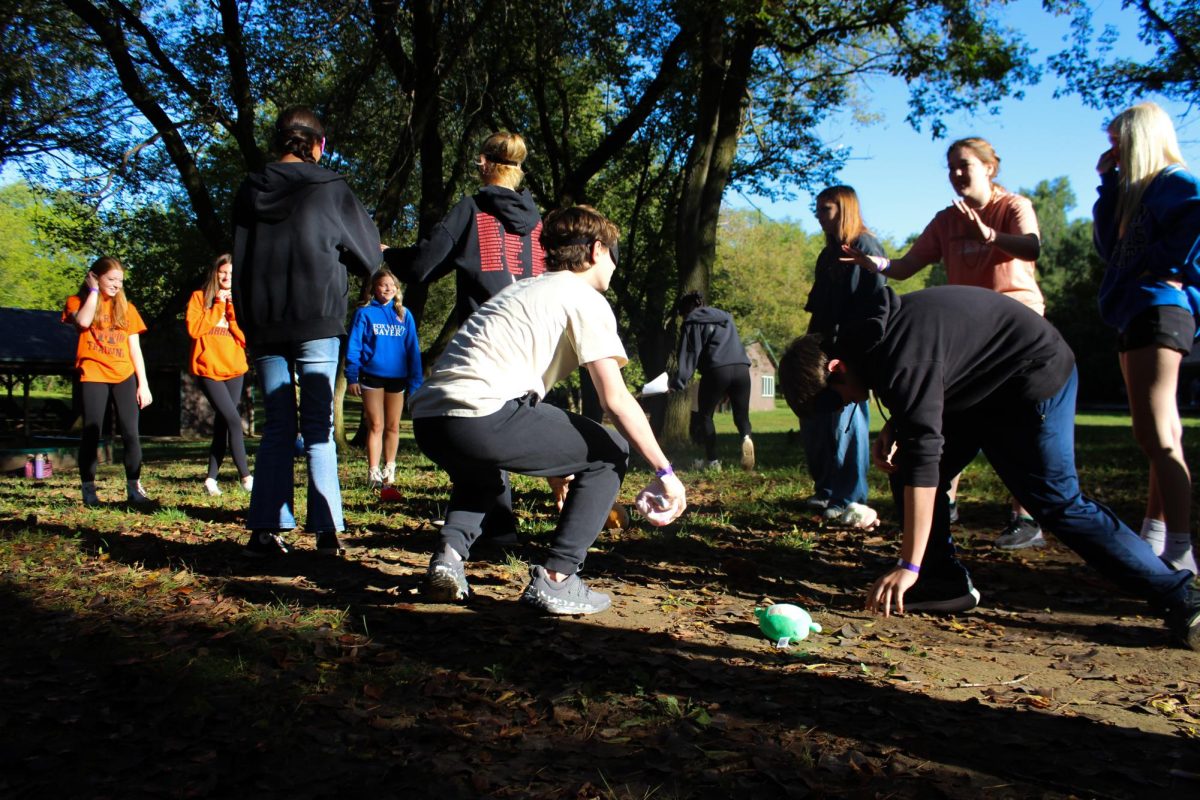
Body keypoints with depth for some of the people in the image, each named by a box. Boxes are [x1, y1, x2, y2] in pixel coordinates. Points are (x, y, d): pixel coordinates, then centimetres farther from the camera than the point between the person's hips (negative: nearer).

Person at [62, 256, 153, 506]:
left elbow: (135, 349, 12)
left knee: (130, 433, -3)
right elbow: (83, 321, -18)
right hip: (93, 375, -2)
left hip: (124, 375, 2)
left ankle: (134, 488, 2)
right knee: (91, 433, -1)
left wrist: (143, 384, 5)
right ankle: (88, 490, 7)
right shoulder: (77, 301, 7)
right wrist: (94, 290, -6)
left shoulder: (126, 308, 14)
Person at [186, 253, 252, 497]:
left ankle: (211, 479, 12)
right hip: (208, 370, -4)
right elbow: (194, 328, -11)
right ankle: (245, 476, -12)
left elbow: (246, 336, 0)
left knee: (222, 424, 5)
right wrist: (218, 305, -8)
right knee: (233, 420, -15)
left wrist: (232, 307, -7)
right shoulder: (200, 297, 3)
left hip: (235, 370, 4)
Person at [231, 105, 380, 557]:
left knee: (277, 427, 10)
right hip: (317, 323, -3)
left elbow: (240, 260, 13)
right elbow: (368, 256, 6)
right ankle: (326, 532, -2)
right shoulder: (330, 189, -1)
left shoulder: (250, 192, 9)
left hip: (263, 328, 3)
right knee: (318, 428, 1)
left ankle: (265, 530, 5)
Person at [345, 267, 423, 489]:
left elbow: (413, 349, 6)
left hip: (398, 377, 2)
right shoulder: (364, 312, 0)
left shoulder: (404, 314, 7)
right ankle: (373, 471, 4)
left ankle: (389, 469, 23)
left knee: (392, 426, 10)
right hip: (372, 376, -2)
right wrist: (352, 377, -7)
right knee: (375, 426, 0)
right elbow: (353, 345, -1)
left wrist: (415, 381, 1)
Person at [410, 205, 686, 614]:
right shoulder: (585, 299, 6)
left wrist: (556, 467, 37)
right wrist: (665, 471, 5)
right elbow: (616, 400, -3)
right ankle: (556, 579, 3)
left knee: (481, 473, 41)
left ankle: (450, 553, 15)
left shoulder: (525, 289, 30)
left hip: (427, 417, 9)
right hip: (483, 415, -8)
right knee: (610, 452, 8)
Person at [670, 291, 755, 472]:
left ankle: (712, 460, 11)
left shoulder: (692, 322, 10)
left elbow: (690, 353, -2)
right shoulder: (726, 317, 29)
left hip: (717, 370, -5)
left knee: (705, 416, 14)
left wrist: (679, 382, -6)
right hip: (742, 368, 5)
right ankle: (746, 437, -19)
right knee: (741, 415, 14)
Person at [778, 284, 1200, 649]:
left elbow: (925, 457, -40)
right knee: (906, 466, 2)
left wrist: (909, 566, -41)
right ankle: (945, 582, 6)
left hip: (1034, 377, -10)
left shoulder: (898, 360, -33)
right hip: (981, 386, 10)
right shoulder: (862, 340, -3)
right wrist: (893, 429, -7)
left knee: (1055, 500, -13)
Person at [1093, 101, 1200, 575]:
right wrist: (1109, 185, 12)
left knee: (1155, 436, -15)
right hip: (1139, 314, 11)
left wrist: (1159, 267, -17)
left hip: (1159, 309, -11)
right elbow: (1109, 247, 15)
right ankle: (1154, 541, 22)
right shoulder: (1138, 190, 21)